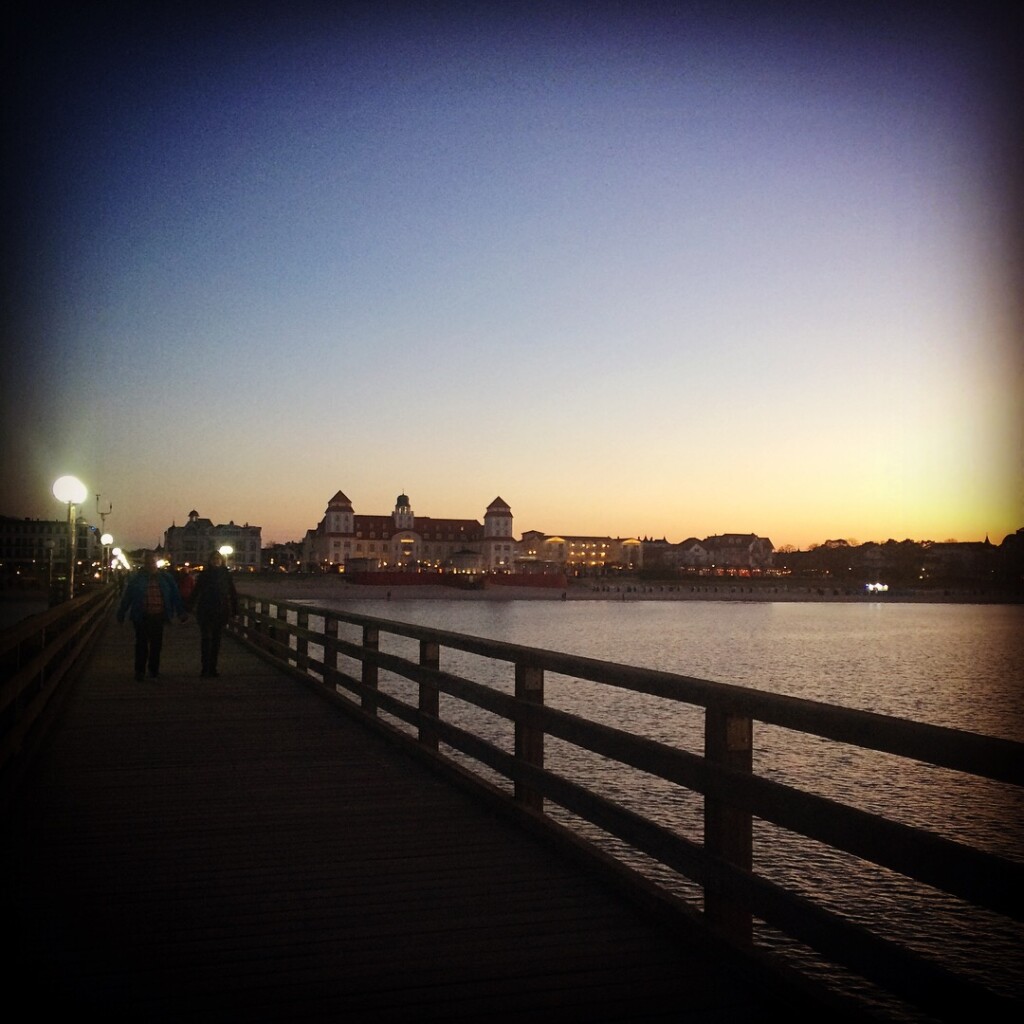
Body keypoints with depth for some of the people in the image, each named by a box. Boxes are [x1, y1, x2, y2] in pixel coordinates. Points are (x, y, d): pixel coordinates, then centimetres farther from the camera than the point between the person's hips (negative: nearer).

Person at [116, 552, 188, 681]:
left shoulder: (166, 578, 5)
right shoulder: (136, 578, 2)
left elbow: (175, 596, 3)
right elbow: (127, 597, 2)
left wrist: (181, 612, -3)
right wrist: (121, 613, 0)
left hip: (158, 616, 1)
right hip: (142, 617, -1)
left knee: (156, 644, 8)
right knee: (142, 643, 4)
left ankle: (154, 669, 20)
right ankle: (139, 671, 12)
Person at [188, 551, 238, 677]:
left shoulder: (226, 575, 1)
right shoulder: (204, 575, -1)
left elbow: (233, 593, 3)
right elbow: (195, 591, 0)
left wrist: (234, 610, -1)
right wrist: (190, 606, -7)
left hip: (221, 612, 1)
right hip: (205, 611, -1)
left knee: (216, 640, 8)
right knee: (205, 639, -1)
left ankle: (212, 668, 15)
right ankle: (205, 668, 2)